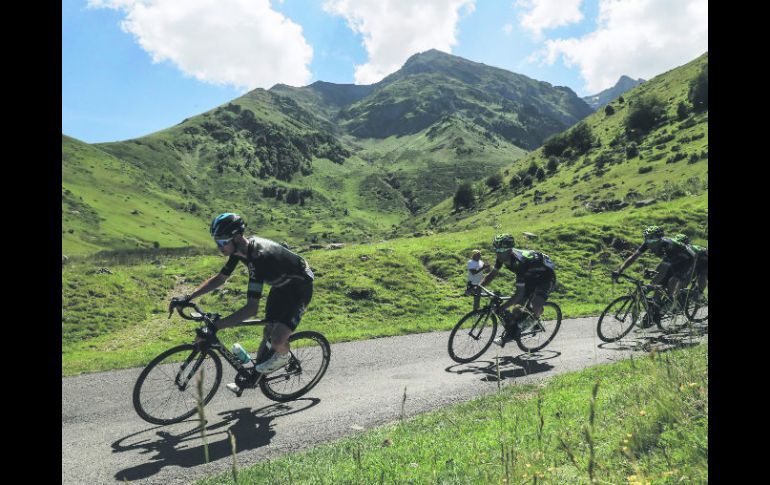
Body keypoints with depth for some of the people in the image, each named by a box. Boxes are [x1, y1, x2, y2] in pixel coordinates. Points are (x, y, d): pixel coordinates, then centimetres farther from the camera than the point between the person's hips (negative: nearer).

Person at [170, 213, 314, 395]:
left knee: (277, 342, -20)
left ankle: (283, 357, 15)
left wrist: (215, 326, -42)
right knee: (267, 334, 13)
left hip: (300, 287, -9)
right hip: (281, 285, 9)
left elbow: (251, 308, -41)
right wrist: (188, 297, -4)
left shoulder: (258, 257, -38)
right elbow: (219, 278, 4)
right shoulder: (240, 248, -10)